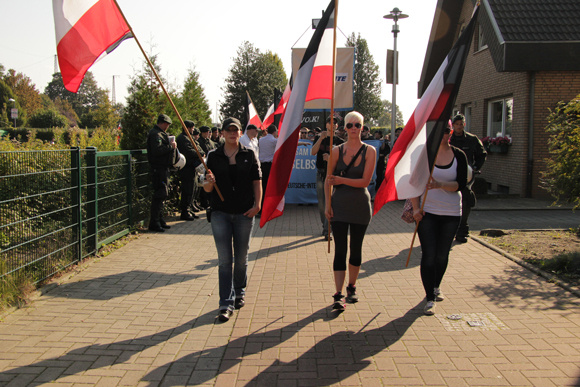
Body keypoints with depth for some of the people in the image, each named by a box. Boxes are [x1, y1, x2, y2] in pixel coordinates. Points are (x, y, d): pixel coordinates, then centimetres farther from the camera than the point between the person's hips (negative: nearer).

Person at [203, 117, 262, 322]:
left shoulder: (249, 155, 5)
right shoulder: (213, 156, 4)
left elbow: (257, 182, 4)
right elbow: (207, 188, 4)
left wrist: (257, 205, -8)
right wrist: (209, 182, -19)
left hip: (244, 213, 1)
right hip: (220, 213, -1)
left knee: (241, 257, 11)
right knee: (224, 259, -4)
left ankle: (239, 292, 33)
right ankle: (226, 304, -1)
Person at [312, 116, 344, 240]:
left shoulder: (339, 141, 3)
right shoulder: (319, 138, 10)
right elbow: (312, 152, -6)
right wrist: (321, 138, -14)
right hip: (320, 173, 3)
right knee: (321, 202, 9)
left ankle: (327, 230, -9)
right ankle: (324, 225, 26)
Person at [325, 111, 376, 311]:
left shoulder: (369, 151, -2)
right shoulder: (337, 151, 2)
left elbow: (365, 181, -10)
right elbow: (328, 180, 3)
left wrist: (342, 180, -18)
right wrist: (328, 204, -5)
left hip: (360, 205, 0)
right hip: (339, 204, 0)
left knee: (356, 249, 11)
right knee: (340, 250, -4)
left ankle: (351, 288, 28)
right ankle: (339, 295, -2)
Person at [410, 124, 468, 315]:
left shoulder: (458, 155, 0)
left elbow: (461, 184, -8)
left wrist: (440, 185, -25)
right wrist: (415, 208, -10)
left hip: (451, 212, 2)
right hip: (427, 211, -2)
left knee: (442, 254, 12)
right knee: (429, 255, -6)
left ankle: (436, 286, 37)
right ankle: (430, 298, 4)